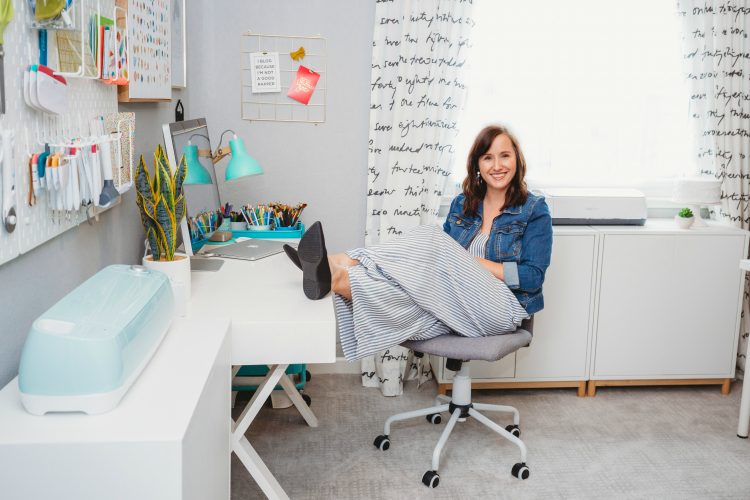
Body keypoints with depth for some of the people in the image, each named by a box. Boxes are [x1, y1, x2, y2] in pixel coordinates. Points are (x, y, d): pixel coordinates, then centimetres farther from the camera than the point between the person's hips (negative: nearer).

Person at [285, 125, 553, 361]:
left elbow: (533, 277, -5)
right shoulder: (462, 204, 15)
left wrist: (474, 263, -11)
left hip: (499, 310, -5)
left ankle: (340, 275, -45)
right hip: (455, 307, 5)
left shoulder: (534, 210, 1)